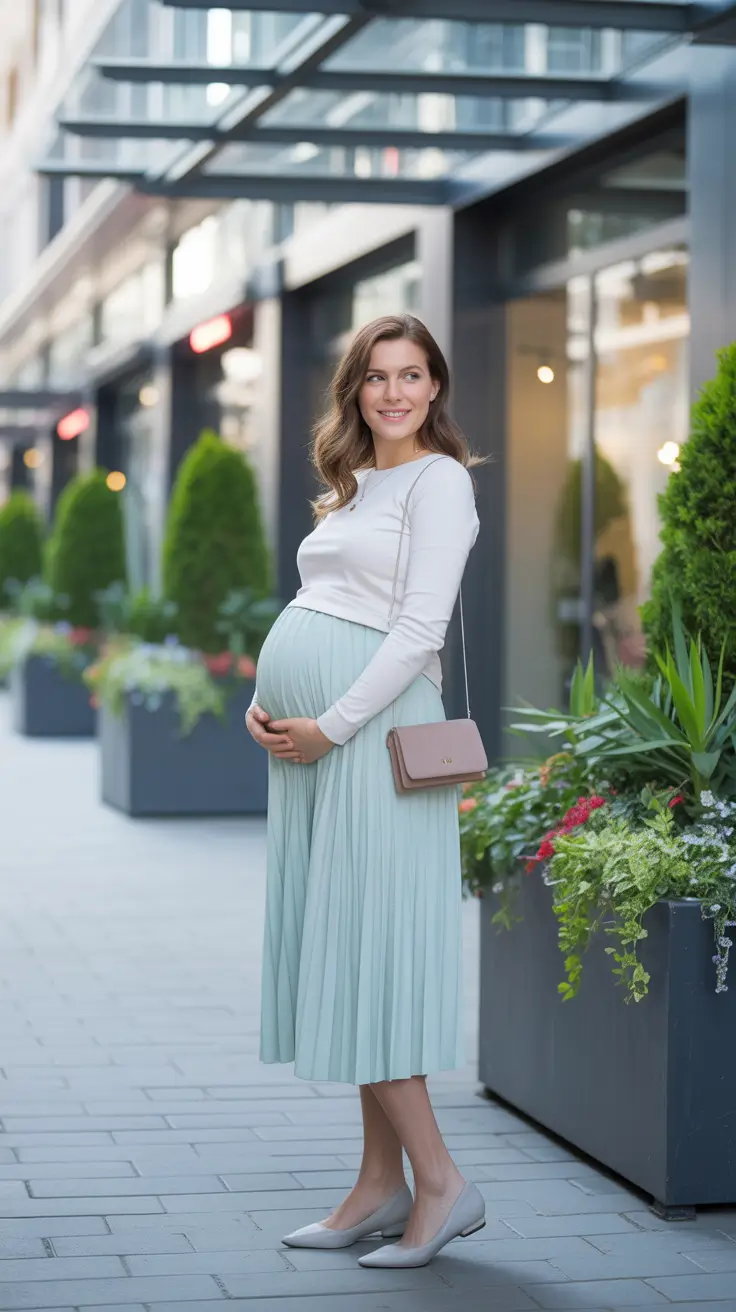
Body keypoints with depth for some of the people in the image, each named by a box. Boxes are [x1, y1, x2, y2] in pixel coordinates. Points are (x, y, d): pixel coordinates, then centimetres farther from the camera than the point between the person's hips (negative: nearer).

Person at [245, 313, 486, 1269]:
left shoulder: (439, 478, -5)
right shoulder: (352, 486, 20)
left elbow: (420, 628, -14)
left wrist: (330, 725, -16)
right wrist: (263, 701, 5)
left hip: (371, 731, -8)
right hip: (310, 739, 9)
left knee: (364, 952, -9)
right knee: (337, 953, 8)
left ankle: (441, 1183, -2)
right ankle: (382, 1184, 14)